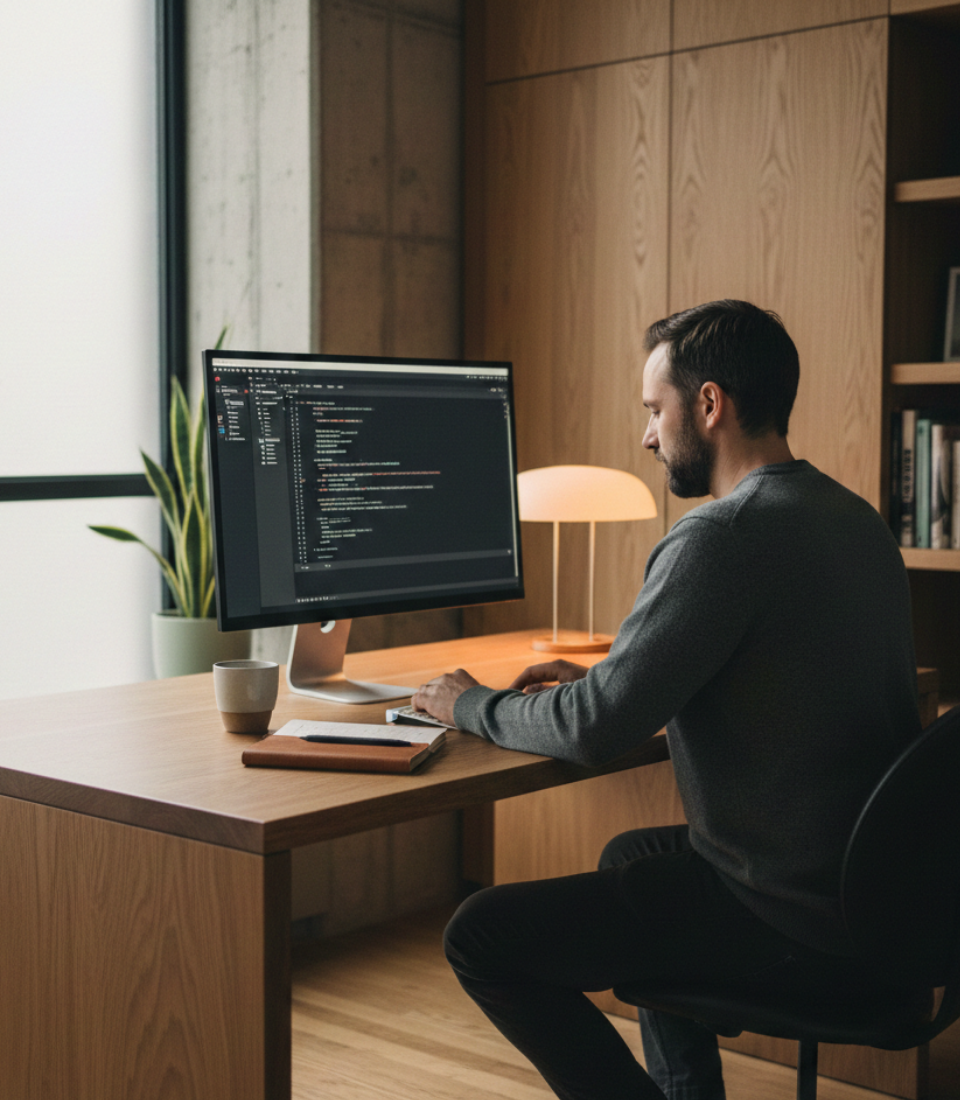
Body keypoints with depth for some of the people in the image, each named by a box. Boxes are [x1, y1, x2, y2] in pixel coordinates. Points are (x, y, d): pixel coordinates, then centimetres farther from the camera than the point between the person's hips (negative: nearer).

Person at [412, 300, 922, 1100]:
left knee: (482, 936, -6)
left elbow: (594, 731, -21)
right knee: (628, 854, 32)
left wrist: (472, 706, -1)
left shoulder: (724, 537, -21)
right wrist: (598, 680, 15)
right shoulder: (853, 517, 8)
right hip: (878, 883, 10)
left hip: (792, 922, -10)